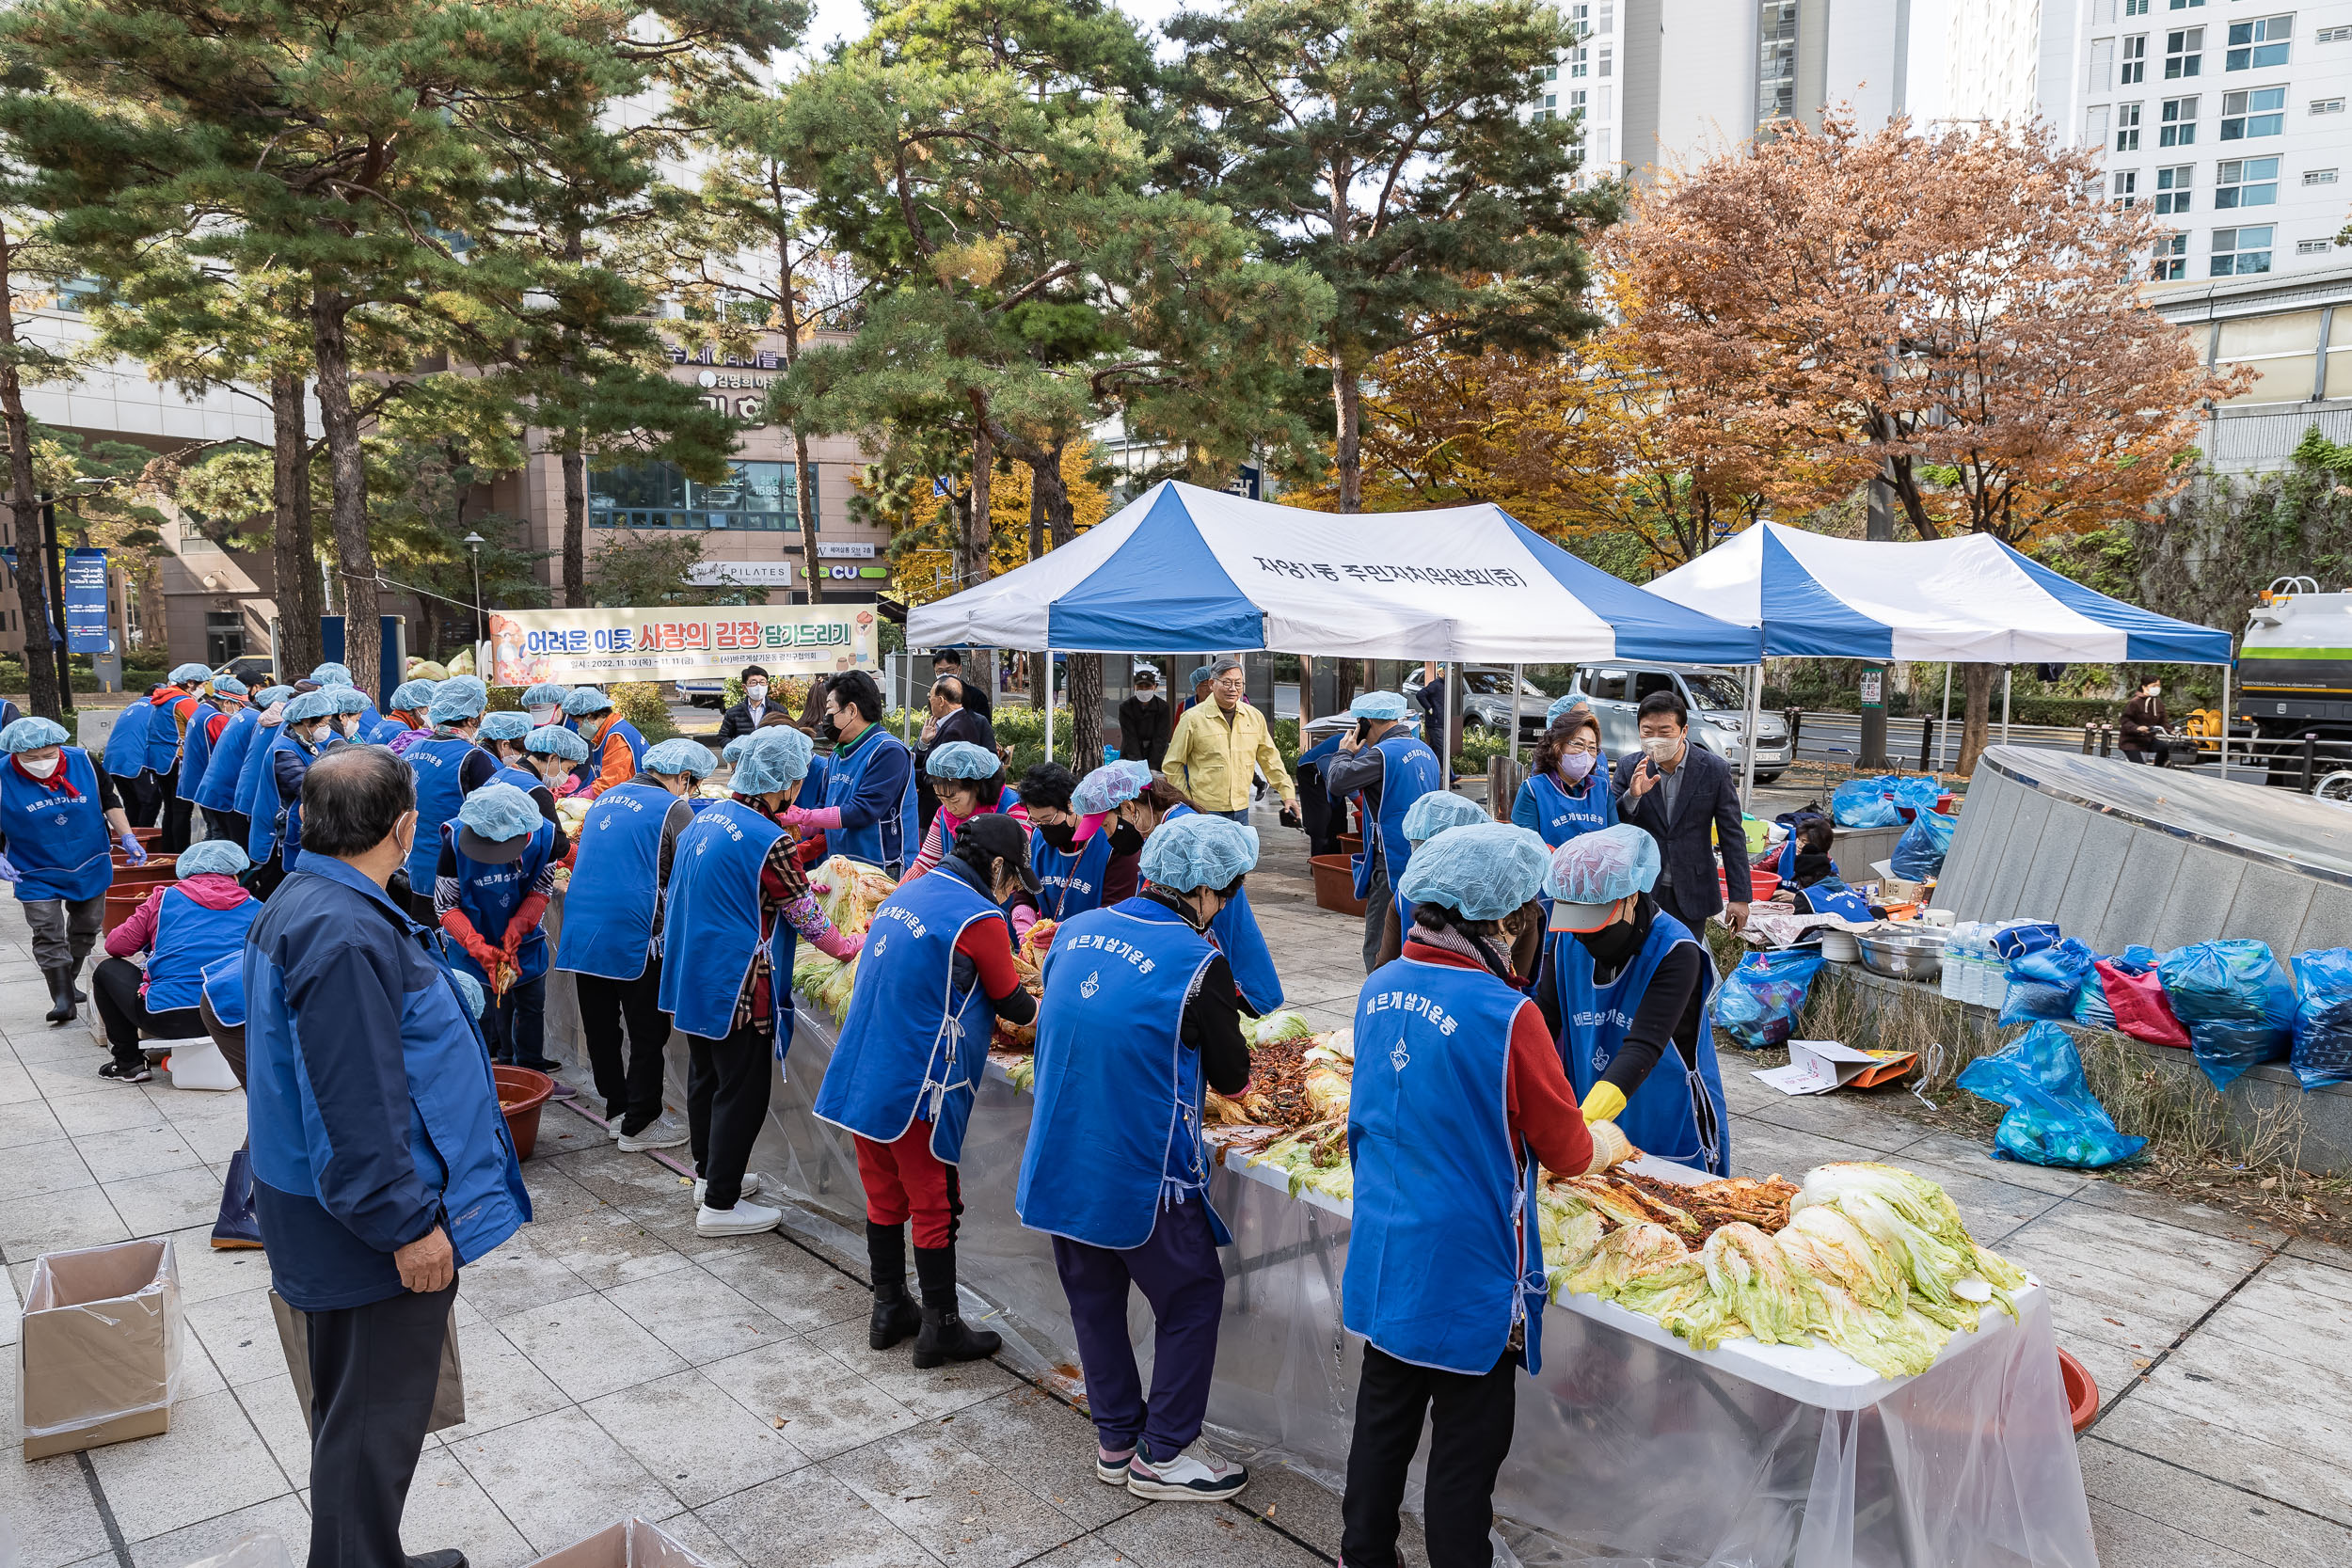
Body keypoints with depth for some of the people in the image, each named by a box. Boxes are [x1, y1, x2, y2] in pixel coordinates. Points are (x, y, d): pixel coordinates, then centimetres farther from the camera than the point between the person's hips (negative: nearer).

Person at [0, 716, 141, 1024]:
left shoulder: (84, 762, -13)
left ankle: (68, 982, 35)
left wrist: (127, 838, -3)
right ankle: (63, 998, -3)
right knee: (48, 935, -9)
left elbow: (109, 801, 3)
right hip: (37, 874, -3)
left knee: (86, 929, 15)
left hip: (90, 866, 3)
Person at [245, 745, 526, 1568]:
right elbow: (357, 1108, -28)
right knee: (374, 1418, 5)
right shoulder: (348, 937, -28)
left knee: (357, 1406, 23)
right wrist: (408, 1224, -21)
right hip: (376, 1224, -11)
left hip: (336, 1213, 11)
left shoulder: (299, 902, 7)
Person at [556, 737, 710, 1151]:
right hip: (632, 934, -7)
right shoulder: (674, 808, -6)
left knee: (600, 1026, 17)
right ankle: (639, 1125, 12)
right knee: (648, 1032, 5)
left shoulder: (605, 798, 17)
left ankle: (616, 1108, 30)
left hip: (581, 928, 7)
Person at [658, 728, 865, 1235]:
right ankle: (720, 1204, 11)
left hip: (691, 977, 9)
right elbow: (807, 917, -12)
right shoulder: (770, 840, -21)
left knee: (705, 1075, 22)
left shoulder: (704, 818, 4)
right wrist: (851, 948, 3)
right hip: (736, 987, -9)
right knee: (742, 1090, 3)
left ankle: (709, 1174, 38)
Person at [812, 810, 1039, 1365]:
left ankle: (888, 1310, 29)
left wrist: (985, 1009, 19)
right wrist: (1040, 1014, 18)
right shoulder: (980, 918, -15)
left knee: (885, 1196, 18)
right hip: (918, 1087, -8)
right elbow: (1012, 1003, -3)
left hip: (862, 1073, 8)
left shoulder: (907, 893, 11)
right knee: (934, 1206, 5)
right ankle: (939, 1327, 16)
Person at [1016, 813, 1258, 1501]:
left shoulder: (1076, 931, 1)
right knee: (1192, 1300, 13)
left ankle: (1115, 1439, 34)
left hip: (1059, 1163, 7)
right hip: (1143, 1177, -6)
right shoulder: (1198, 962, -17)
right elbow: (1231, 1075, -6)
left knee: (1094, 1297, 20)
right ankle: (1163, 1453, 21)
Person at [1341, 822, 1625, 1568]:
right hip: (1466, 1274, -6)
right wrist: (1608, 1140, 12)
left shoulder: (1378, 990, -1)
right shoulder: (1506, 1015, -22)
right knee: (1466, 1449, 10)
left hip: (1382, 1260, 7)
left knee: (1383, 1420, 21)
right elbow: (1566, 1152, -11)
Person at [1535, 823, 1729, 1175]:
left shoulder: (1676, 953, -23)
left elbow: (1643, 1048, -32)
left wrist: (1581, 1123, -44)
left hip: (1672, 1132, -4)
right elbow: (1543, 1021, -8)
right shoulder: (1566, 941, -6)